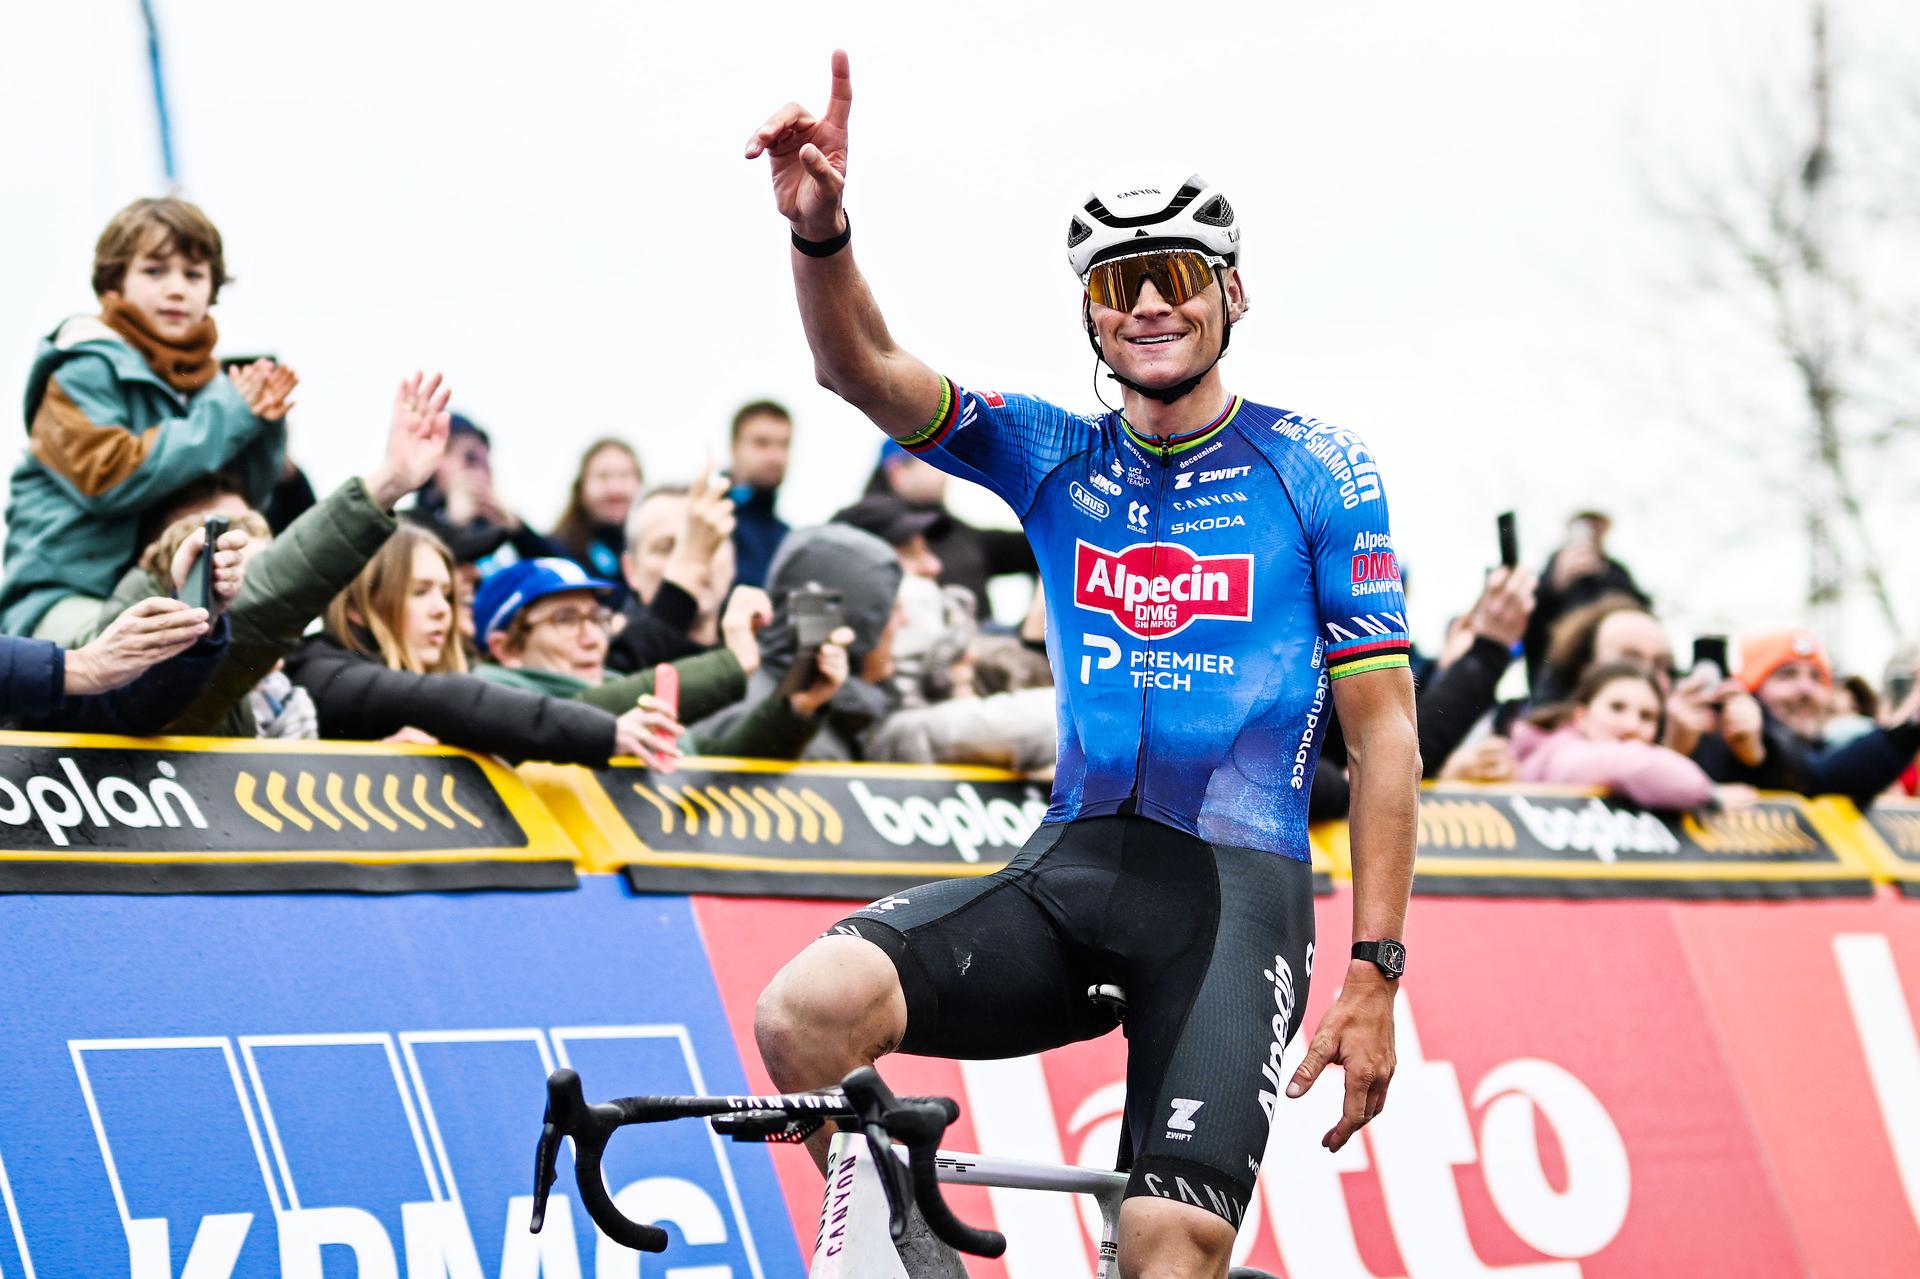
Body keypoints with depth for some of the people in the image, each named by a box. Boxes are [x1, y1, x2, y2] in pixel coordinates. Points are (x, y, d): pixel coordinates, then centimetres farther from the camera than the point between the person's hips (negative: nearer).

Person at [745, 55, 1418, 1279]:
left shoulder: (1317, 471, 4)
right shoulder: (1056, 460, 12)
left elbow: (1385, 728, 2)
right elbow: (864, 369, -4)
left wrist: (1375, 970, -6)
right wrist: (820, 227, -26)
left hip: (1235, 889, -3)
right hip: (1069, 869, 3)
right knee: (808, 1010, -24)